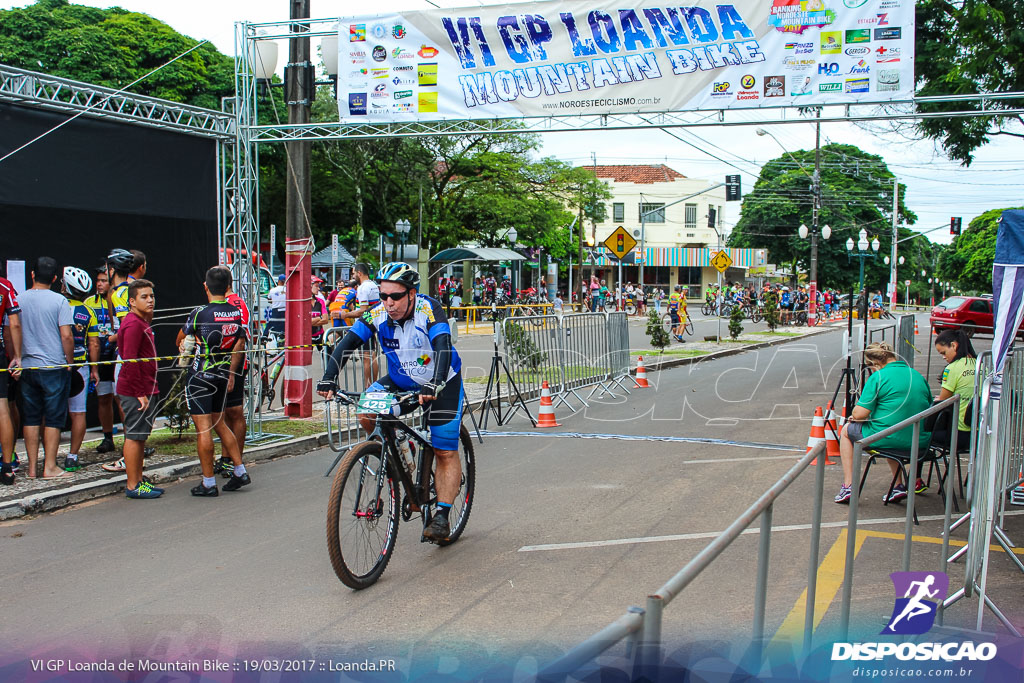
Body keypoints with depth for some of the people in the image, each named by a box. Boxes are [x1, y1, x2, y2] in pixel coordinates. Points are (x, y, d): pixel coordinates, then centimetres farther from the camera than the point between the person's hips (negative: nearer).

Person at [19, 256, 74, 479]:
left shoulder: (18, 300, 2)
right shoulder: (59, 301, -8)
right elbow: (66, 336, -12)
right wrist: (70, 363, 1)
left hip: (27, 367, 3)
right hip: (54, 368, -3)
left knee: (31, 418, 10)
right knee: (53, 418, 4)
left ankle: (32, 467, 13)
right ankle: (50, 466, 4)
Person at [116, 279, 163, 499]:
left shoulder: (142, 322, 16)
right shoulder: (133, 324, -15)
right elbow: (130, 361, -21)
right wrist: (140, 394, -21)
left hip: (145, 390, 10)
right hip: (136, 391, -10)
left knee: (139, 436, 14)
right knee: (134, 436, -5)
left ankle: (138, 481, 22)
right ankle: (133, 486, 1)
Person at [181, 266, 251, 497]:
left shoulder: (199, 314, -15)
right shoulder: (237, 313, 0)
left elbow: (181, 338, 2)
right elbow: (240, 345, 8)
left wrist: (183, 349, 23)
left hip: (200, 376, -6)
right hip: (223, 374, 6)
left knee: (203, 428, -2)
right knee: (219, 423, 19)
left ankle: (208, 483, 2)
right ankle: (240, 472, 20)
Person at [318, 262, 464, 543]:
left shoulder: (429, 310, -27)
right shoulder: (378, 315, -16)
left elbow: (443, 348, -39)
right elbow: (347, 344, -21)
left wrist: (434, 385, -55)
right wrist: (328, 378, -36)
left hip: (441, 384, -4)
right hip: (400, 381, 4)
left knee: (446, 453, -6)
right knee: (366, 413, -21)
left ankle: (441, 517, 1)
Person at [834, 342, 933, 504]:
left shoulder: (878, 377, -11)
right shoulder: (918, 376, 9)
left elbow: (858, 414, -14)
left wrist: (854, 415, 11)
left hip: (888, 440, -6)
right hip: (920, 443, 7)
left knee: (847, 430, 21)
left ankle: (848, 487, 17)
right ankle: (899, 486, 29)